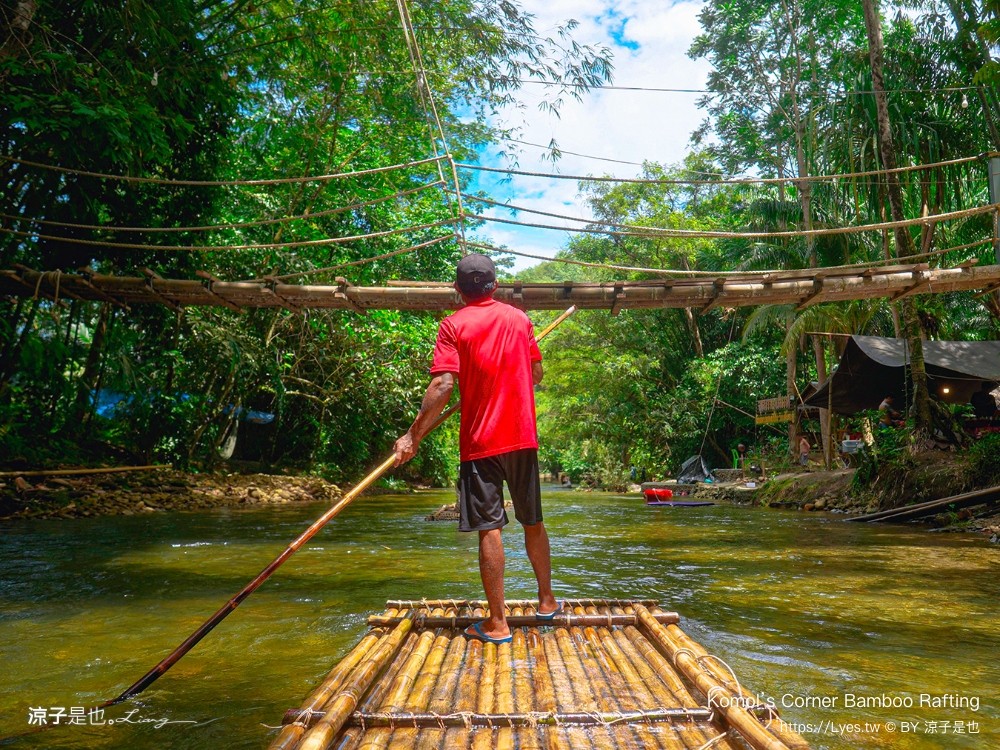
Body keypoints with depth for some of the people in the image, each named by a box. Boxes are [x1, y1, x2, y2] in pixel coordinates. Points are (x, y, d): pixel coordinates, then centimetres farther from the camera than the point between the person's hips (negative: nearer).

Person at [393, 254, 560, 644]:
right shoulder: (519, 318, 7)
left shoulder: (453, 324, -5)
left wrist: (413, 436, -11)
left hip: (480, 441, -4)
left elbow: (443, 385, -16)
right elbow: (536, 374, 13)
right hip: (523, 436, 4)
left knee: (489, 529, 0)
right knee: (533, 522, 17)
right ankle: (547, 601, 32)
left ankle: (497, 623, 6)